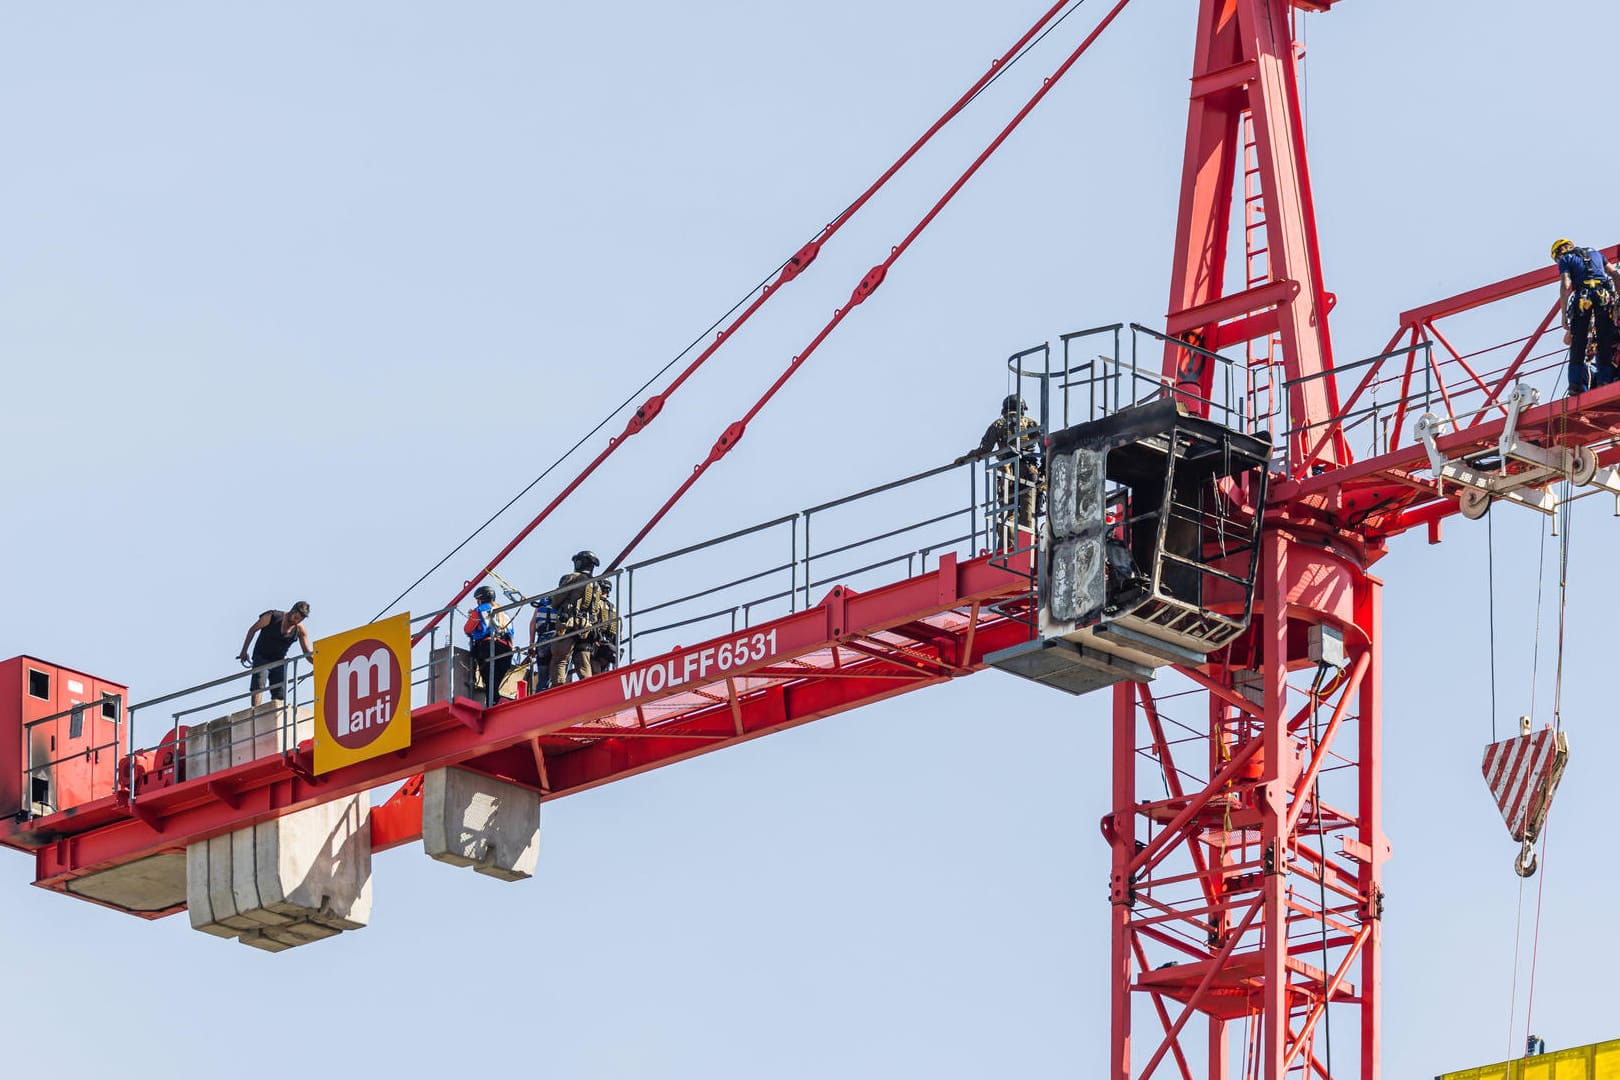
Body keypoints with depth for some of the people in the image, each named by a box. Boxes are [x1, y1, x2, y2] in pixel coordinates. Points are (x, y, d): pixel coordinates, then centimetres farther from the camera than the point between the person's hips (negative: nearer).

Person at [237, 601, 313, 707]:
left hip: (279, 662, 4)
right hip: (261, 657, -4)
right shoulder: (273, 617, -14)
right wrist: (244, 651, -1)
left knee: (279, 694, -5)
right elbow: (253, 630, -2)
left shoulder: (299, 629, -6)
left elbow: (307, 653, -4)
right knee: (259, 686, -22)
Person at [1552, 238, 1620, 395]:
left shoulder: (1565, 259, 14)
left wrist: (1564, 316, -5)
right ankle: (1604, 380, -3)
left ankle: (1576, 383, -6)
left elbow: (1565, 286, 0)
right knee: (1605, 342, 6)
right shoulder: (1596, 254, 28)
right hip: (1605, 295, 3)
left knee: (1578, 341, 2)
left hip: (1582, 296, -3)